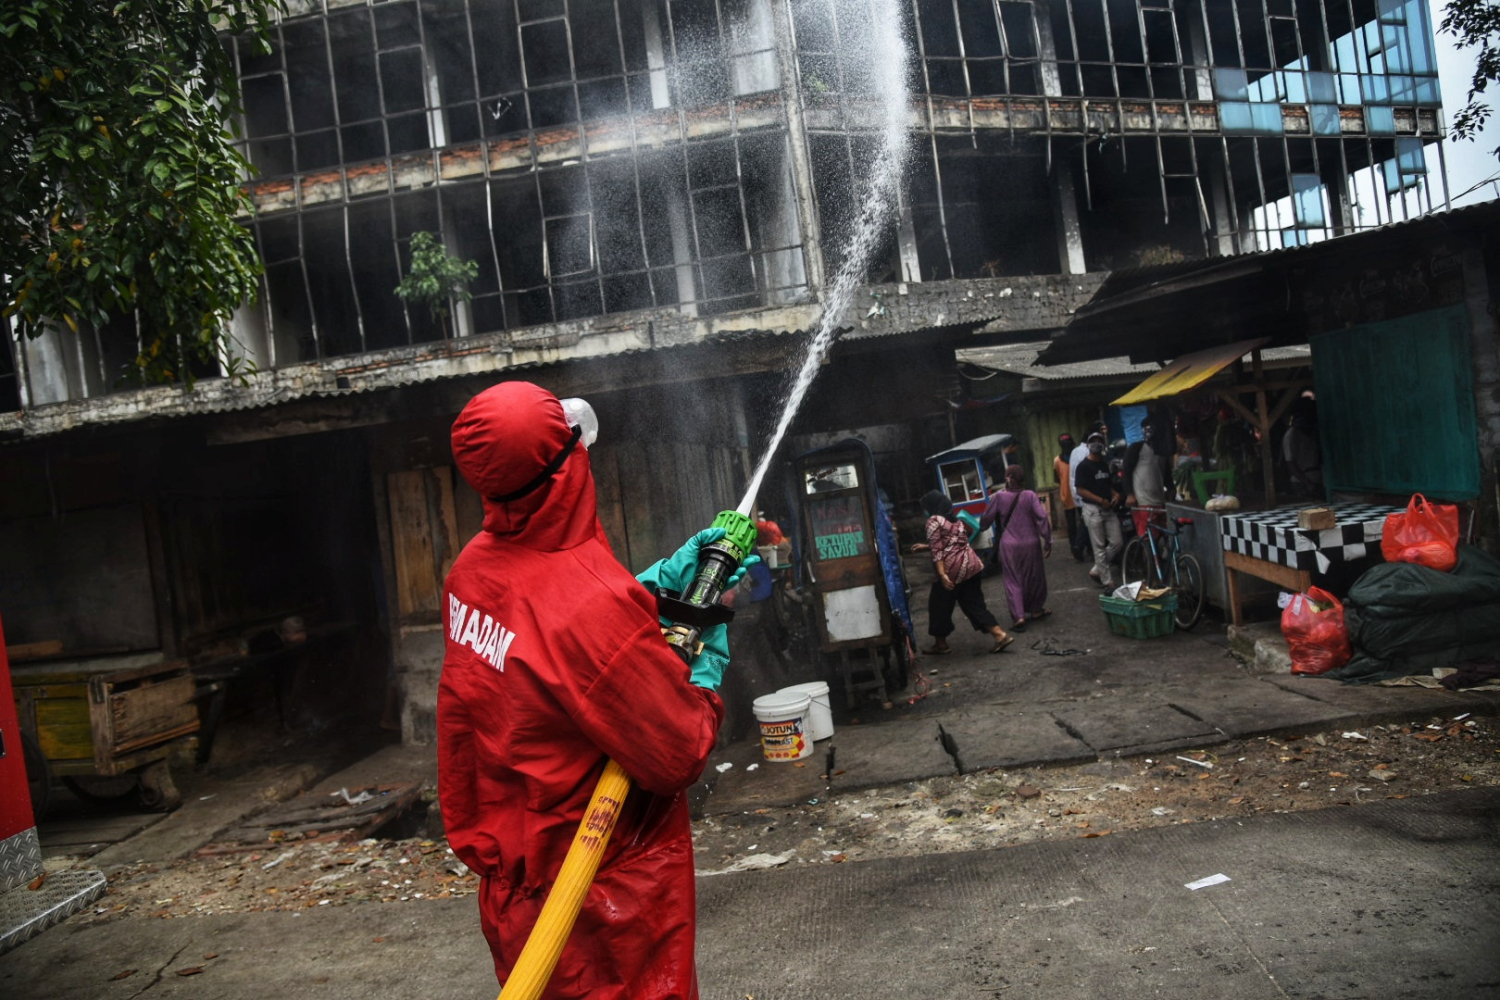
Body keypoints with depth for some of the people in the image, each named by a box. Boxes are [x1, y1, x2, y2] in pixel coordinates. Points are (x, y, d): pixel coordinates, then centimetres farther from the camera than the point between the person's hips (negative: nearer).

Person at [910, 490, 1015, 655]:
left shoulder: (934, 521, -5)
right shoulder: (955, 520, 19)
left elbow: (937, 550, -13)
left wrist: (942, 574, -19)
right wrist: (925, 547, 35)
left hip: (953, 568, -8)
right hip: (972, 564, 8)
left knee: (939, 606, 9)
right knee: (974, 603, 12)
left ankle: (940, 644, 19)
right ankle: (1001, 635, 2)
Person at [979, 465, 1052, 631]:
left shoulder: (999, 497, -9)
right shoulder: (1030, 496, -8)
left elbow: (985, 520, -2)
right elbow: (1042, 518, -12)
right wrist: (1048, 540, -5)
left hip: (1009, 546, -1)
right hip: (1030, 544, 1)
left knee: (1013, 580, 6)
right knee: (1034, 577, 19)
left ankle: (1018, 616, -7)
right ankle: (1035, 610, 34)